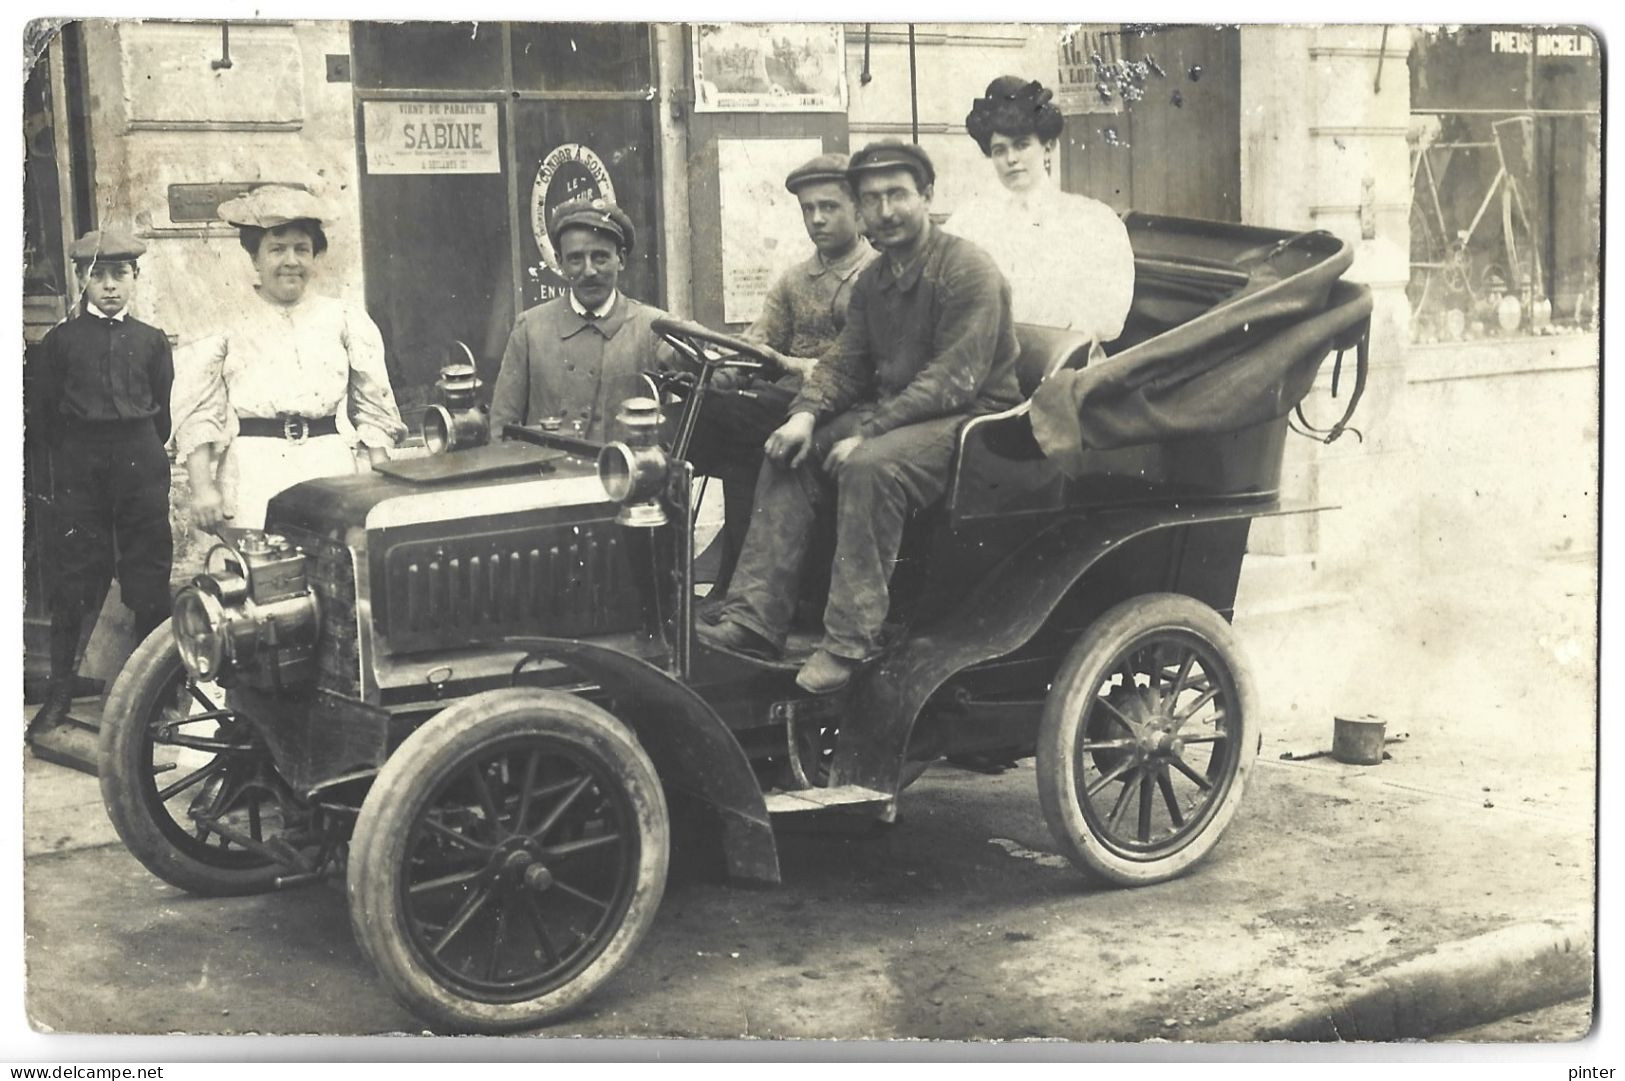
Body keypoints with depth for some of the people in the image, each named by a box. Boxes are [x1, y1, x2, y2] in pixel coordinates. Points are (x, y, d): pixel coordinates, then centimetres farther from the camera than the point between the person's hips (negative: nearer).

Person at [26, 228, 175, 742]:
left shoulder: (152, 341, 6)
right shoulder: (61, 339, 3)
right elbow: (43, 414, 5)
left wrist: (142, 448, 8)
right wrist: (73, 450, 5)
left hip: (141, 462, 1)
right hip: (78, 464, -1)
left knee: (149, 575, 3)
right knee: (73, 577, 1)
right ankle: (59, 691, 9)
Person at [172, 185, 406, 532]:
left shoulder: (344, 320, 12)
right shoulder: (226, 329, 7)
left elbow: (374, 409, 12)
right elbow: (198, 416, 5)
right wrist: (202, 488, -5)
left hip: (331, 471, 1)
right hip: (253, 479, -1)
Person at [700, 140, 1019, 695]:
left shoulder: (967, 269, -15)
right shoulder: (874, 279, 12)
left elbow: (953, 378, -22)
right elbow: (845, 362, 11)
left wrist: (867, 432, -26)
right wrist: (806, 414, -10)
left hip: (971, 418, -8)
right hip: (892, 415, 8)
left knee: (870, 466, -34)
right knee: (788, 455, -8)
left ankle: (851, 640, -30)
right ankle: (754, 619, -13)